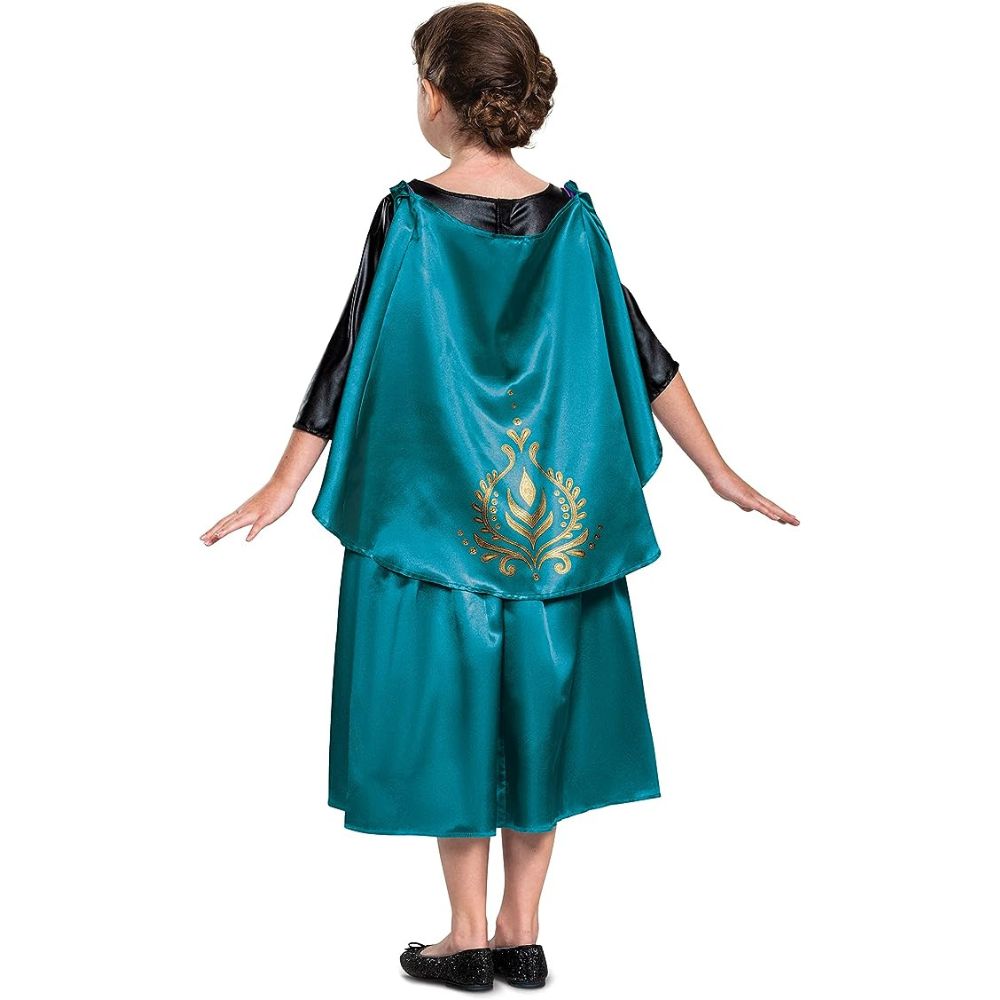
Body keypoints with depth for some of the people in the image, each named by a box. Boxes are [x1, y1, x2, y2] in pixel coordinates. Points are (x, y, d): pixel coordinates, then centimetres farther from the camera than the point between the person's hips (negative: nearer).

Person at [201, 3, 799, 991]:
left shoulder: (408, 217, -10)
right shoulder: (570, 219, -1)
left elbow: (353, 356, -9)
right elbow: (641, 352, 1)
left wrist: (283, 487, -1)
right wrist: (720, 474, 8)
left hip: (436, 507, -3)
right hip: (552, 515, 3)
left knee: (452, 700, 8)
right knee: (535, 703, 12)